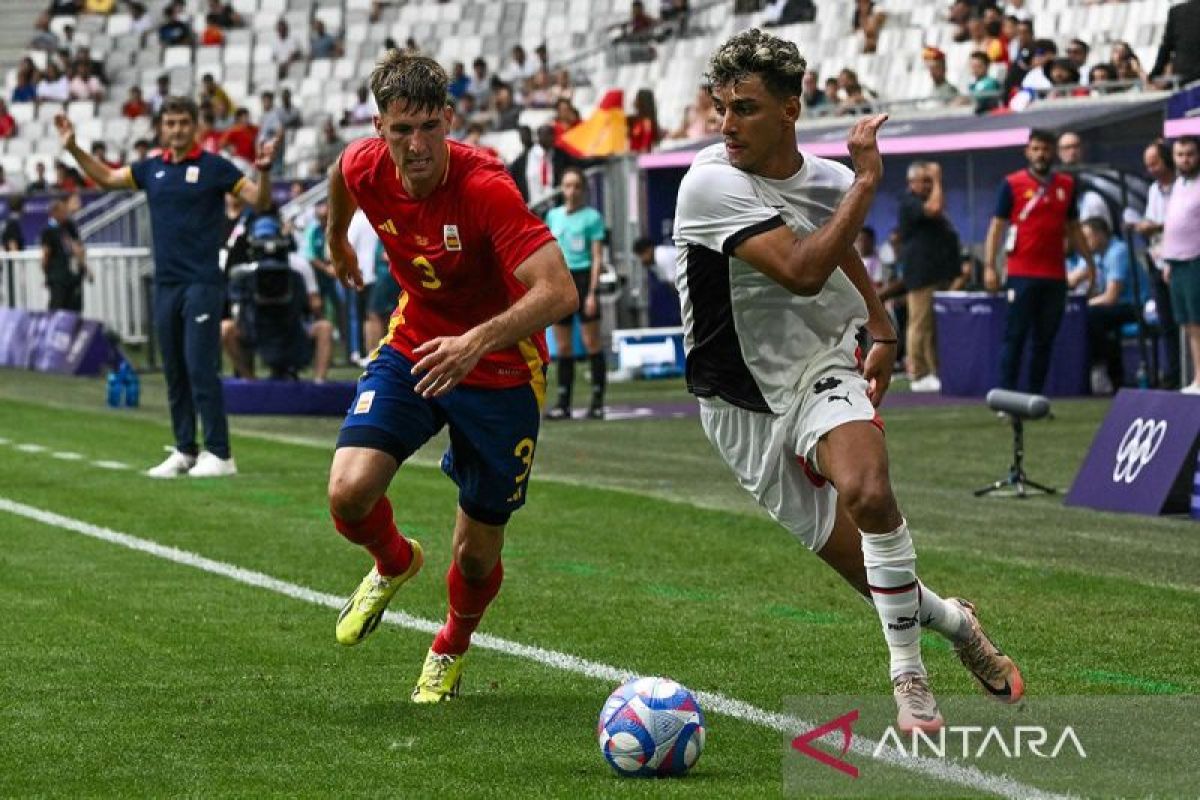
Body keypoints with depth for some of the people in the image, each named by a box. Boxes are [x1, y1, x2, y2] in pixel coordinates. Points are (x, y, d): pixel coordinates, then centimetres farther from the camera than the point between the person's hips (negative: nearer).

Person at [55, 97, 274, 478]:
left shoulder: (213, 167, -3)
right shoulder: (152, 168, 11)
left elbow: (260, 201, -4)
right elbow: (106, 177, 23)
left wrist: (263, 171, -23)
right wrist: (73, 148, 13)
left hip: (203, 283, -6)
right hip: (166, 284, 6)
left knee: (201, 367, -10)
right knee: (174, 371, 7)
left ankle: (220, 454, -7)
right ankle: (184, 451, 14)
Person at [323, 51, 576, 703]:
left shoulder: (485, 188, -30)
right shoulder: (364, 168, -14)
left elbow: (557, 291, -38)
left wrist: (477, 342, -52)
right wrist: (336, 242, 31)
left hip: (499, 373, -3)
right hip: (412, 350, 3)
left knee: (477, 553, 5)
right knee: (349, 491, -21)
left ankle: (451, 648, 40)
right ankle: (393, 564, 16)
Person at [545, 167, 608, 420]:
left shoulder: (592, 217, -1)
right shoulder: (553, 216, 14)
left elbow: (597, 257, -4)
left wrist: (592, 292, -12)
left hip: (583, 278, -5)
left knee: (591, 342, -4)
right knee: (563, 347, 5)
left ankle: (597, 402, -2)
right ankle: (563, 403, 7)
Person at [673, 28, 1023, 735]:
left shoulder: (828, 180, -3)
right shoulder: (712, 182, -21)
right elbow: (803, 271, -32)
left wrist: (881, 327, 14)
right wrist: (867, 181, -27)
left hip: (821, 366, 2)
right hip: (740, 400, -2)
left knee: (867, 490, -30)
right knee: (857, 563, 1)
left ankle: (910, 673, -16)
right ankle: (952, 620, 33)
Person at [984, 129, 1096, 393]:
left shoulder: (1066, 185, 11)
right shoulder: (1012, 184, 0)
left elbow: (1073, 228, 20)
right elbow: (997, 226, -1)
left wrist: (1089, 262, 16)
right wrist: (989, 266, -9)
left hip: (1055, 276, 4)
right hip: (1021, 274, -4)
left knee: (1044, 340, 6)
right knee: (1015, 337, -4)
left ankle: (1036, 398, 11)